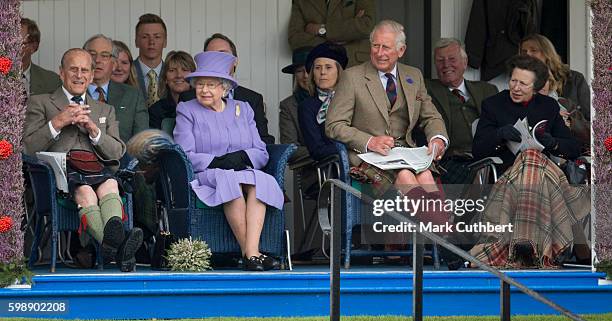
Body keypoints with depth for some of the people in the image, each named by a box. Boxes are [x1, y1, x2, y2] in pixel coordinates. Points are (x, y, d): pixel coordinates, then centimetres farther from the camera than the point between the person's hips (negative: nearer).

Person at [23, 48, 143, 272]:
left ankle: (114, 236, -65)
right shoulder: (40, 103, 21)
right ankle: (116, 245, -63)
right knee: (85, 192, -38)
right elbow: (29, 148, 7)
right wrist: (57, 123, -6)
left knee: (109, 185, -36)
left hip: (98, 170, 3)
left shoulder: (105, 111, 32)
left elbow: (117, 153, 18)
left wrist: (93, 130, 0)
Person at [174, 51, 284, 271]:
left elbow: (262, 154, 12)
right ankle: (250, 253, -36)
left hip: (245, 172, 2)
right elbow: (184, 156, -2)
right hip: (205, 177, -2)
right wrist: (218, 162, -14)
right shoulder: (187, 111, 13)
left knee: (259, 181, -32)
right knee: (229, 181, -36)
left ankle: (252, 251, -44)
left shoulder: (243, 109, 21)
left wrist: (242, 157, -10)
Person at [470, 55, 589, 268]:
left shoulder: (549, 106, 19)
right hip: (505, 171, -1)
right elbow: (477, 151, 5)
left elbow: (574, 149, 14)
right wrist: (499, 135, -14)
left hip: (546, 168, 1)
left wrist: (553, 143, -8)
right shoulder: (493, 105, 14)